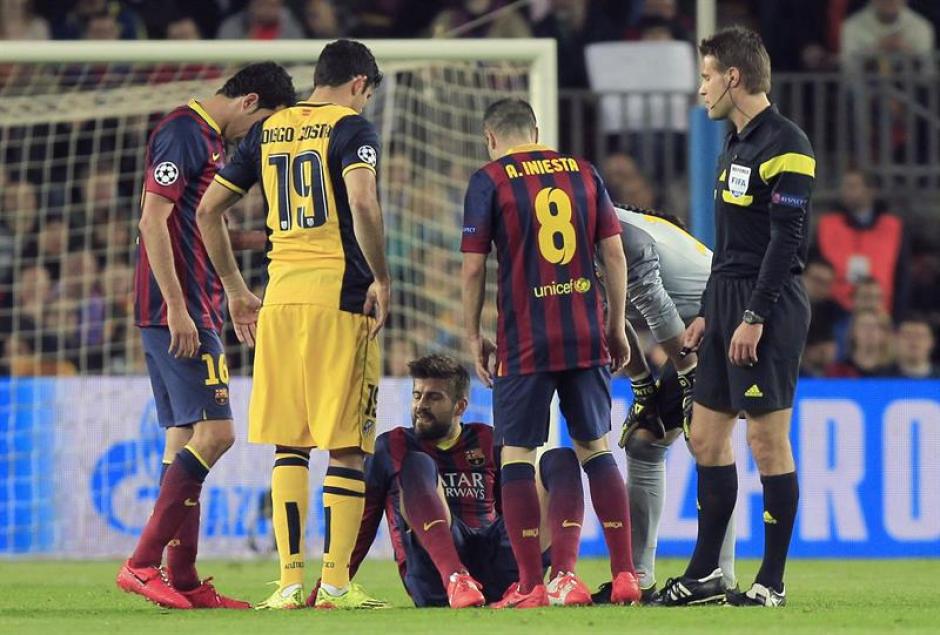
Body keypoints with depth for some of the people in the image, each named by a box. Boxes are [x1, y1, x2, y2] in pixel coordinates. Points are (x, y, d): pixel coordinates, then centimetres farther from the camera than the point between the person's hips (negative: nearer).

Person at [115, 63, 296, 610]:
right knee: (215, 432, -14)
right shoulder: (184, 133, -12)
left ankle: (184, 582, 9)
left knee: (187, 436, 9)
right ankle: (143, 563, -14)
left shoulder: (209, 138, 19)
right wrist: (177, 308, -21)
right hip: (180, 312, -11)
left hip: (193, 312, 11)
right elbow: (152, 221, -18)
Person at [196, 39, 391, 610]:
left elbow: (208, 210, 17)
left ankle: (291, 579, 4)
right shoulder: (352, 128, -2)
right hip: (341, 295, -5)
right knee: (347, 445, 0)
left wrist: (235, 289, 23)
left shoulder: (268, 131, 15)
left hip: (281, 298, 5)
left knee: (289, 444, 9)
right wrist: (381, 279, -9)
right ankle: (337, 580, -3)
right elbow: (363, 206, -20)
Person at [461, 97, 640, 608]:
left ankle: (530, 584, -3)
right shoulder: (583, 173, 10)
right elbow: (613, 253, 8)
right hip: (586, 337, 4)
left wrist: (473, 336, 5)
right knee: (595, 447, 12)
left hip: (524, 342, -4)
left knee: (517, 454, 2)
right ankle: (624, 575, 7)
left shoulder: (489, 180, -1)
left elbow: (474, 267, -4)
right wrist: (616, 327, 15)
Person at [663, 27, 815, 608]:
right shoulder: (737, 145, 17)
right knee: (707, 437, 10)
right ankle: (705, 575, 16)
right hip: (729, 301, 10)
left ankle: (773, 581, 0)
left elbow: (786, 239, -18)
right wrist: (708, 314, 20)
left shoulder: (785, 146, -13)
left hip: (769, 309, -10)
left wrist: (754, 317, -20)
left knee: (768, 440, -5)